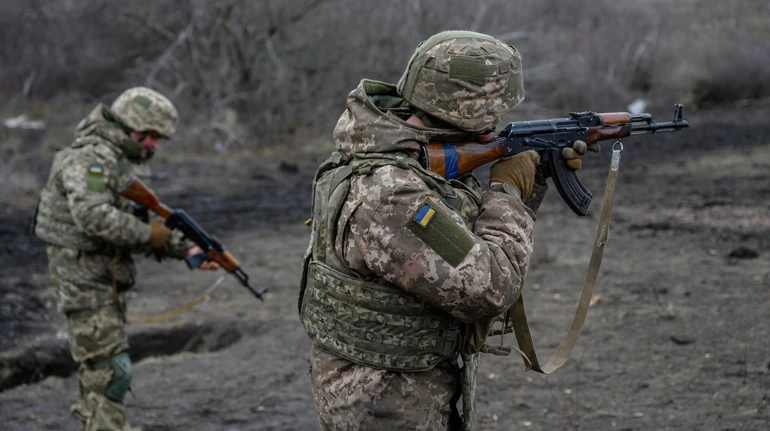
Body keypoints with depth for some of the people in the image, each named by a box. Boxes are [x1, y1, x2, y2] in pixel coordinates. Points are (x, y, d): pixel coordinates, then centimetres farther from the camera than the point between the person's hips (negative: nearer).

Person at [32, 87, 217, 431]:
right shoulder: (91, 157, -17)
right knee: (109, 370, -11)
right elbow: (92, 216, -33)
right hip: (83, 275, -10)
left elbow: (136, 226, 18)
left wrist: (186, 251, 6)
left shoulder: (126, 163, 15)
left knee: (99, 368, 17)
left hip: (108, 278, 10)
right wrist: (146, 234, -22)